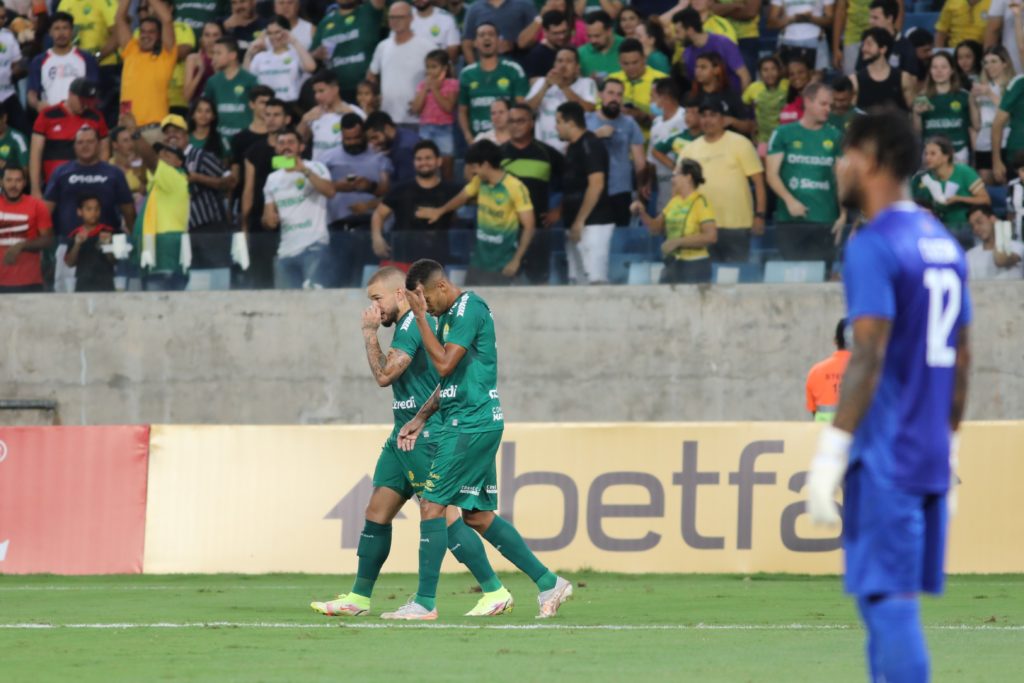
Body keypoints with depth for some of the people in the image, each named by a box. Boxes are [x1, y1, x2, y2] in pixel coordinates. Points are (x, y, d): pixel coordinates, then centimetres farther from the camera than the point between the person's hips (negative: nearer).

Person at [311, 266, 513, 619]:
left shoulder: (413, 324, -14)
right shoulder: (411, 323, 17)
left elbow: (384, 374, -19)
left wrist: (370, 333, -10)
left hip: (424, 434, -10)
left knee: (444, 513, -12)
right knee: (377, 512, 8)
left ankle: (495, 592, -11)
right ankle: (359, 598, 12)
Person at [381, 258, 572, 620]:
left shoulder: (468, 309, -13)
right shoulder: (451, 313, 18)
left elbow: (444, 364, -21)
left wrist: (421, 317, -16)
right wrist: (420, 419, 18)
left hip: (471, 424, -10)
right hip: (476, 424, 10)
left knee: (432, 505, -8)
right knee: (478, 515, 11)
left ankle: (425, 602, -5)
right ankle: (548, 582, 13)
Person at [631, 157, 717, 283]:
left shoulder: (700, 203, -11)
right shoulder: (674, 201, 10)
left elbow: (710, 236, -19)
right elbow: (657, 228, 18)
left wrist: (678, 242, -20)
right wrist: (642, 213, -1)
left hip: (694, 266, -7)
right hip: (672, 264, 7)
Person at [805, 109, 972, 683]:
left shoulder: (874, 246, -11)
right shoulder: (945, 246, 14)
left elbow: (869, 358, -18)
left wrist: (831, 452, -18)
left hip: (885, 458, -8)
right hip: (932, 459, 8)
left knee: (889, 598, -9)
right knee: (892, 600, 14)